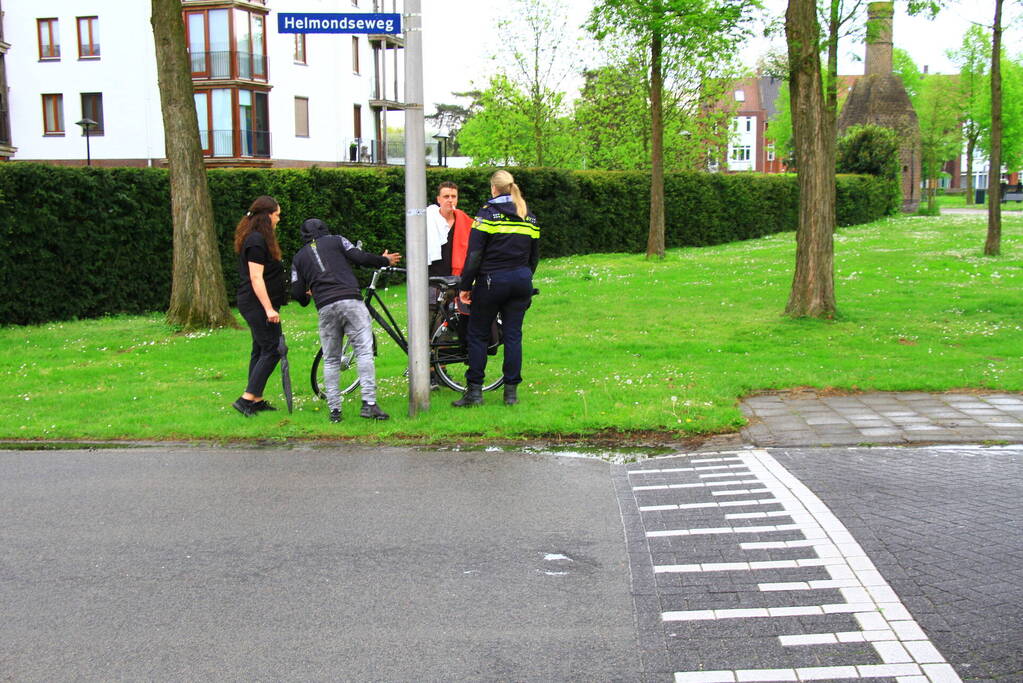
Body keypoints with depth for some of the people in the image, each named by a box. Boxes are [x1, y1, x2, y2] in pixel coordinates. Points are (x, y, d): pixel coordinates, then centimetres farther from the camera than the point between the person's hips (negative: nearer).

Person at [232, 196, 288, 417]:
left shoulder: (256, 238, 17)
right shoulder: (257, 241, -16)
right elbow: (256, 278, -21)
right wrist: (269, 309, -24)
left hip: (255, 305, 11)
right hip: (258, 304, -11)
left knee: (260, 350, 12)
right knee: (272, 350, -10)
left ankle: (256, 400, 16)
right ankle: (247, 398, -10)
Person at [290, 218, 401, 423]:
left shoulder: (299, 258, 21)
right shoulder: (336, 240, 16)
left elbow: (297, 293, 15)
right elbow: (360, 258, 2)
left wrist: (306, 298, 39)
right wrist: (385, 260, 19)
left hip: (325, 309, 2)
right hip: (350, 301, -2)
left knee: (331, 361, 10)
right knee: (364, 352, -5)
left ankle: (334, 409, 6)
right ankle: (369, 402, -16)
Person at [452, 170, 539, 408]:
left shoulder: (487, 213, -7)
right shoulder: (529, 217, 10)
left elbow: (474, 255, -11)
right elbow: (534, 256, 16)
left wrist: (465, 286, -6)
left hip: (492, 281, -5)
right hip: (521, 281, 5)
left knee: (478, 335, 5)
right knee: (513, 335, 8)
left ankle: (474, 390, 4)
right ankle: (511, 391, 7)